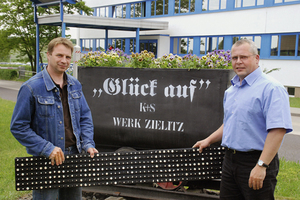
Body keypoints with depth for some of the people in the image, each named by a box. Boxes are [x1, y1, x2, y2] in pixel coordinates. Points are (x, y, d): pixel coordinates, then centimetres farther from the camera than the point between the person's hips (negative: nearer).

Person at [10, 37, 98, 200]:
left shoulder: (75, 85, 6)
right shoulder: (31, 87, -13)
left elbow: (85, 118, 13)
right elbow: (18, 127, -11)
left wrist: (88, 144, -2)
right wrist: (47, 148, -19)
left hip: (74, 156, 6)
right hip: (45, 161, -5)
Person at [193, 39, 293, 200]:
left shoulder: (271, 88, -14)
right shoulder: (231, 90, 14)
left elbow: (278, 130, -22)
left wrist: (261, 166, -26)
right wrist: (209, 140, 22)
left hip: (255, 161, -8)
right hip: (230, 159, 8)